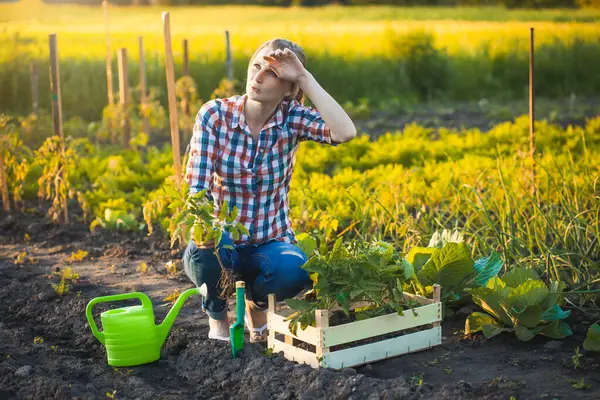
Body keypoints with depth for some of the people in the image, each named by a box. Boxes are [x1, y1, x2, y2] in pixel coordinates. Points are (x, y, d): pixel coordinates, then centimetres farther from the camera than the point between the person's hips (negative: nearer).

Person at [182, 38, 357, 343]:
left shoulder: (292, 117, -10)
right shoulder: (214, 114, -12)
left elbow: (345, 133, -30)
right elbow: (197, 186, -18)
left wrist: (305, 78, -27)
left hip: (271, 245, 0)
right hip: (222, 242, 0)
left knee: (295, 270, -34)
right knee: (207, 248, -36)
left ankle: (257, 302, 6)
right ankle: (216, 312, 1)